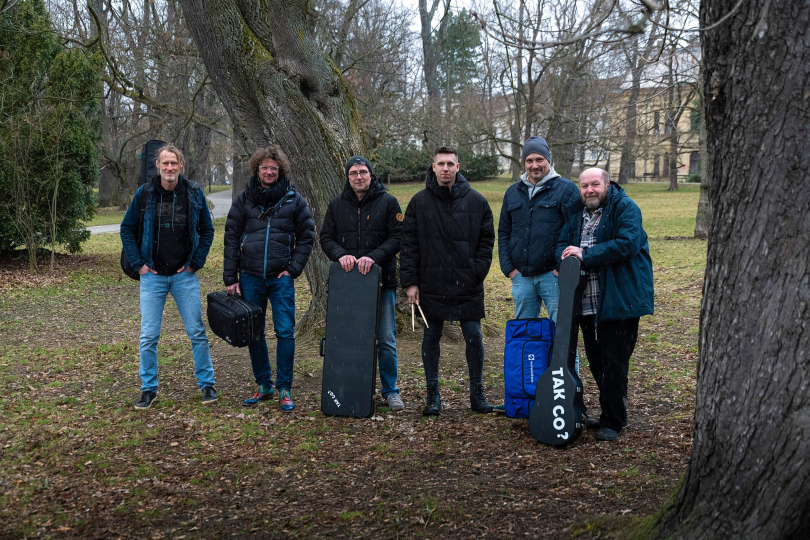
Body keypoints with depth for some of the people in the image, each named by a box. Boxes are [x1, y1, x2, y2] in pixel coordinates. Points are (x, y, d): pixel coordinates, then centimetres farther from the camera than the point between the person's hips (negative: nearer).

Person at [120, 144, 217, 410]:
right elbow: (127, 229, 7)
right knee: (148, 336, 2)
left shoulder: (194, 193, -2)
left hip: (185, 275, 0)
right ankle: (148, 388, 15)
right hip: (152, 276, 0)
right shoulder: (145, 193, -3)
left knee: (197, 332, 4)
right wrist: (138, 263, -1)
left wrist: (195, 262, 0)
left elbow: (207, 230, 8)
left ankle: (207, 384, 17)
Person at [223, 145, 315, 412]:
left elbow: (307, 235, 7)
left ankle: (284, 389, 5)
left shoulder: (293, 199, 2)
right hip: (250, 277, 2)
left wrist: (293, 269, -3)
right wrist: (230, 279, 0)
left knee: (285, 332, -5)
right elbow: (231, 238, 5)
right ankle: (263, 385, 21)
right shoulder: (244, 199, 5)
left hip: (281, 278, -2)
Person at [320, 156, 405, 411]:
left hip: (382, 280, -2)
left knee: (386, 340, 0)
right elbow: (326, 237, 9)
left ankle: (390, 391, 13)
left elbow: (397, 237, -4)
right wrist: (340, 255, -11)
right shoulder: (337, 205, 10)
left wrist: (373, 257, -17)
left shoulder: (387, 202, 2)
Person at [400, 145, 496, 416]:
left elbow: (487, 240, 9)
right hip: (431, 284, 0)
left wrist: (478, 271, -3)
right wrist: (410, 281, -3)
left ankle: (477, 393, 16)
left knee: (474, 336, 2)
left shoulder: (476, 201, 4)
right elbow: (409, 244, 3)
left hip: (468, 285, 0)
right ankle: (433, 395, 17)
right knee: (431, 337, 6)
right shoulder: (419, 202, 3)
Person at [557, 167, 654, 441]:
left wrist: (586, 255, -20)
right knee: (596, 360, 15)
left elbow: (627, 243, -22)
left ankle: (613, 422, 7)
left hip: (619, 300, -7)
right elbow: (562, 242, 15)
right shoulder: (576, 213, 14)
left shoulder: (625, 208, -8)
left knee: (614, 363, -3)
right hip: (587, 302, 7)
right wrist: (567, 257, -10)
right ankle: (609, 415, 30)